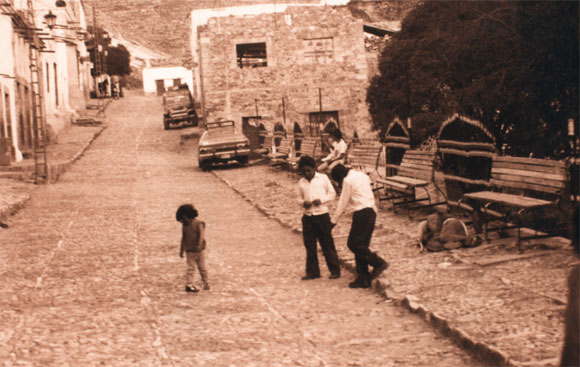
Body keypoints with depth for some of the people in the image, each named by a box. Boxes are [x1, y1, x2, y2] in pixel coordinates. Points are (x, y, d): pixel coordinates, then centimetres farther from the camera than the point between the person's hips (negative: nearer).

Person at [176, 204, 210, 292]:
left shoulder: (199, 224, -8)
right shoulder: (185, 226, 7)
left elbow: (201, 234, -20)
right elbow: (183, 238, 14)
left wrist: (199, 245, -34)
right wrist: (181, 250, 14)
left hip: (199, 251, -2)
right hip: (189, 251, 3)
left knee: (202, 267, 8)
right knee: (190, 268, -4)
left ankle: (205, 283, 23)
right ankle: (189, 284, -6)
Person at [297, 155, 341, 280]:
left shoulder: (323, 178, 0)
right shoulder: (301, 183, 8)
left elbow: (332, 193, 4)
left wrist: (321, 200, -12)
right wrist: (303, 203, -6)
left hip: (322, 215, -3)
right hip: (308, 217, 4)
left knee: (327, 244, 1)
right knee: (309, 246, 6)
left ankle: (335, 270, 8)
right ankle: (312, 272, 16)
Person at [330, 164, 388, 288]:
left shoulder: (348, 180, -8)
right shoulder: (362, 175, 19)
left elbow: (343, 202, -4)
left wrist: (333, 220, 5)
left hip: (362, 213, -9)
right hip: (371, 211, 9)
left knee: (353, 244, -5)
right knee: (361, 245, 10)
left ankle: (379, 263, -6)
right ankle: (363, 278, 10)